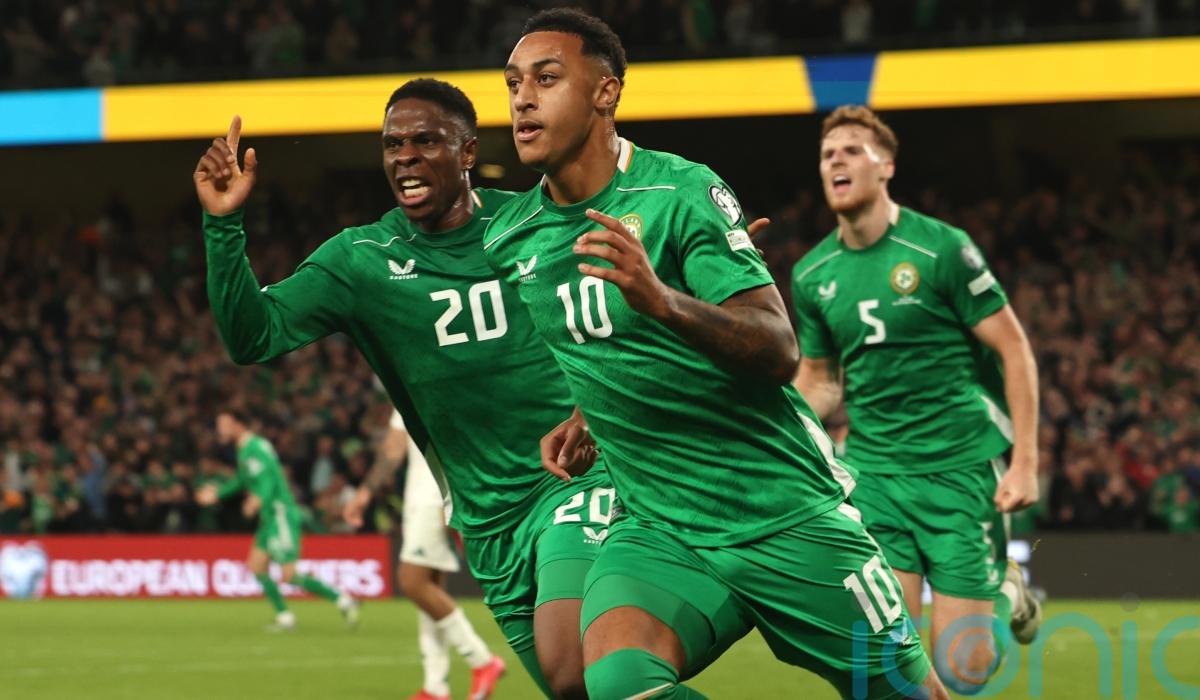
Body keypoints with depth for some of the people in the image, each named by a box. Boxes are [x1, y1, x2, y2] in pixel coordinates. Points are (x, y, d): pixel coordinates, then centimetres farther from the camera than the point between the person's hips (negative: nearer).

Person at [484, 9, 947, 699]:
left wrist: (660, 298, -35)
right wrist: (586, 415, 8)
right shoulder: (507, 239, 5)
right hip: (659, 529, 3)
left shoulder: (681, 191, -11)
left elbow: (780, 351, -21)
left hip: (787, 511, -3)